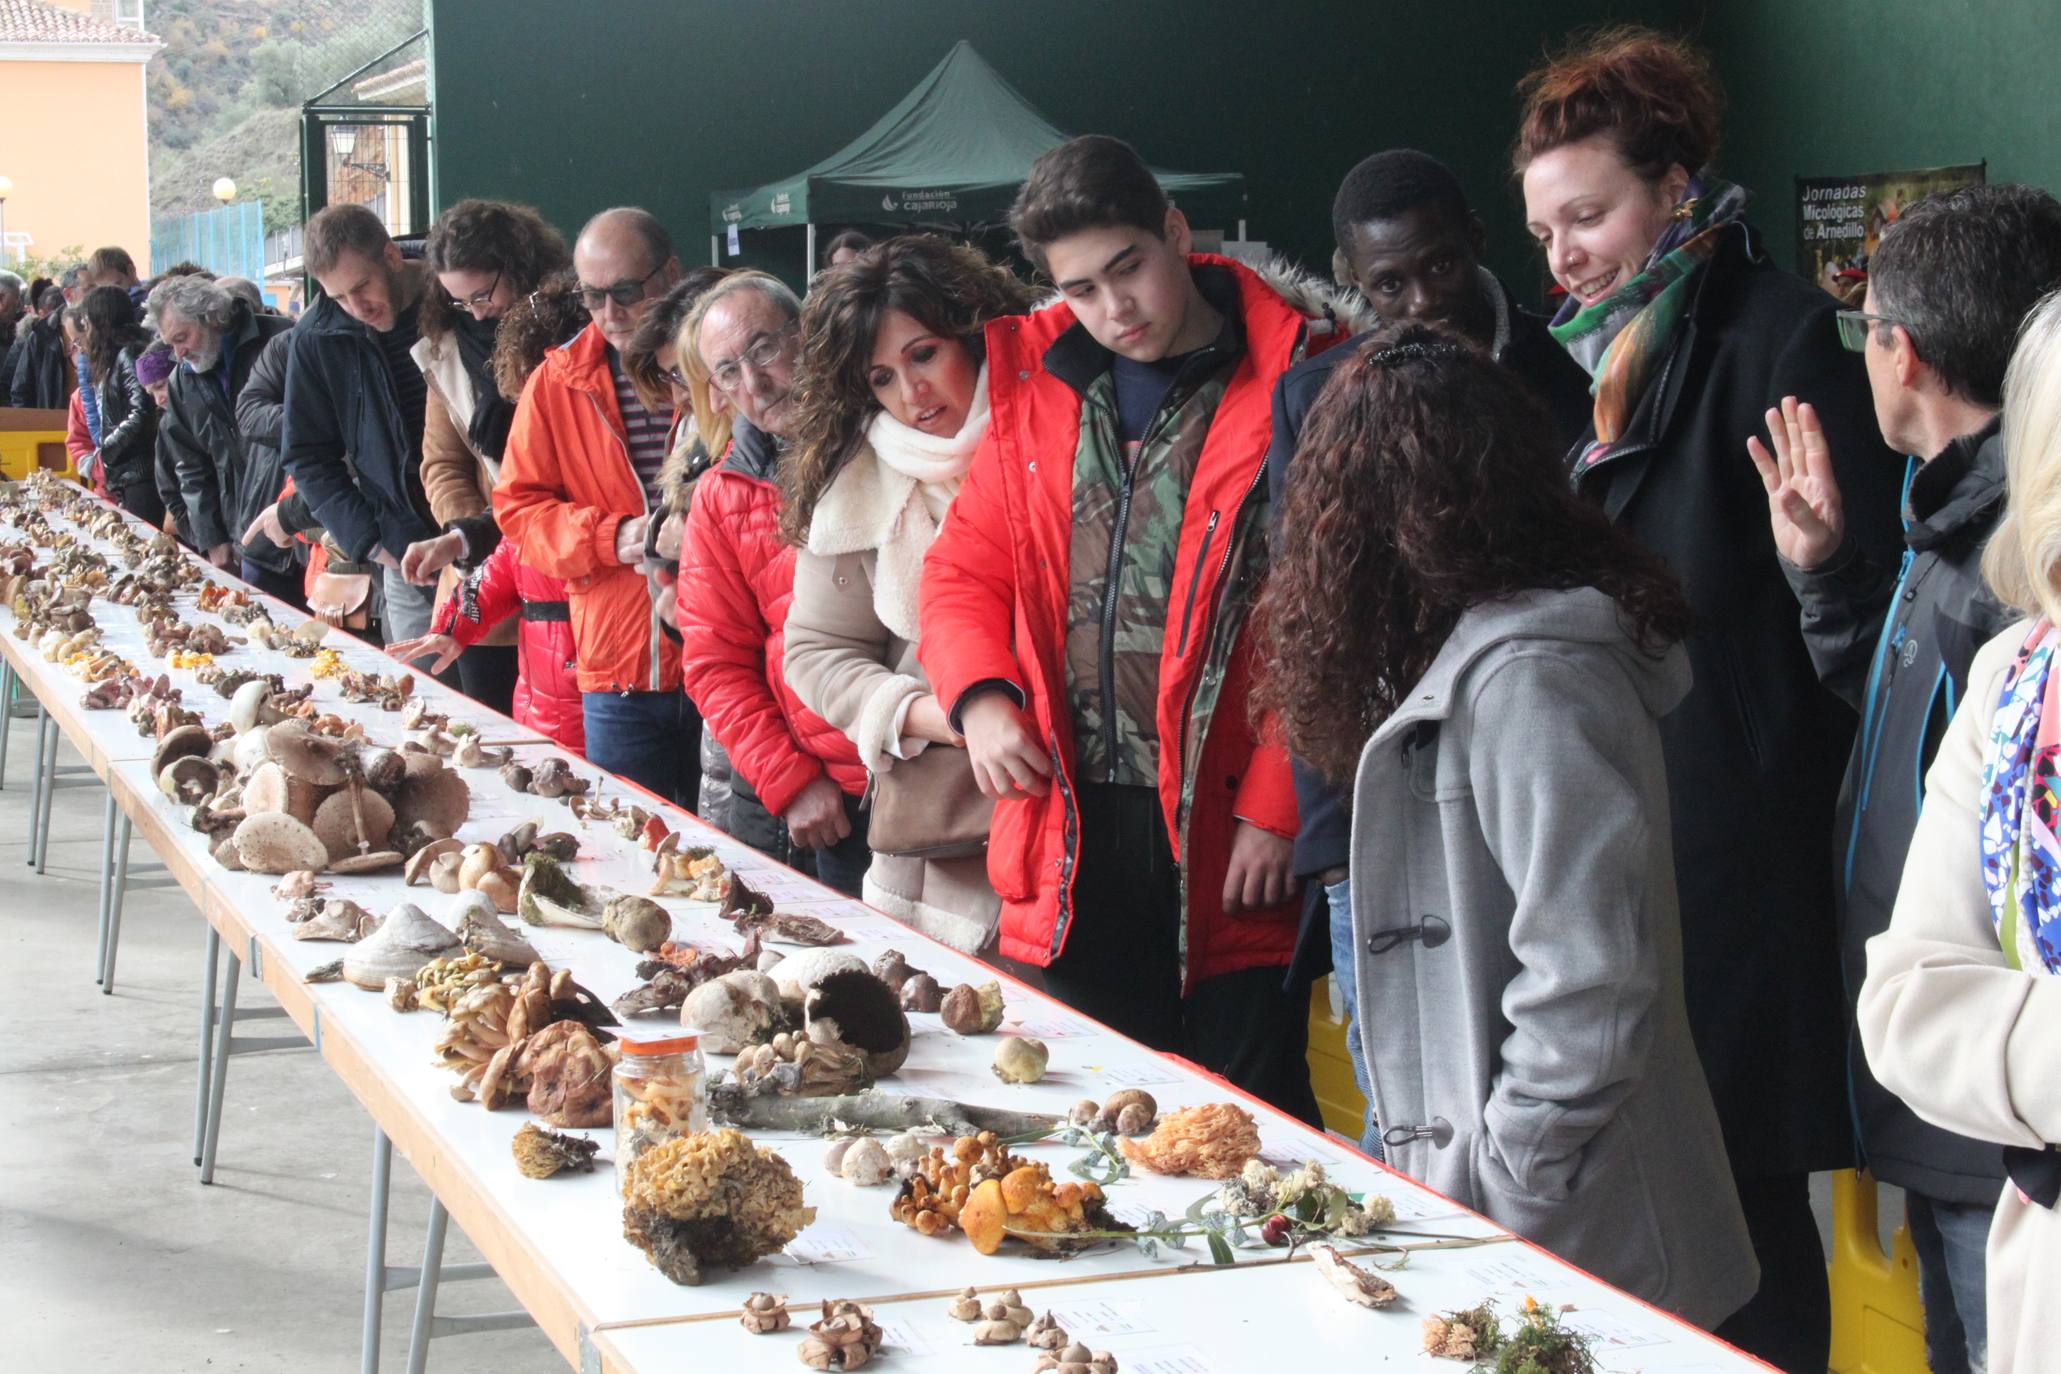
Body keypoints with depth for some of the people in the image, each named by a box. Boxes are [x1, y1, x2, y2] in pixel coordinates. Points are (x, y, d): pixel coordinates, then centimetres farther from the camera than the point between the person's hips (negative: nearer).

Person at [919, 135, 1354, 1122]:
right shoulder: (1035, 383, 11)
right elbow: (965, 566, 17)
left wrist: (1278, 808, -14)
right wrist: (981, 696, -3)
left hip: (1227, 845, -5)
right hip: (1070, 830, 5)